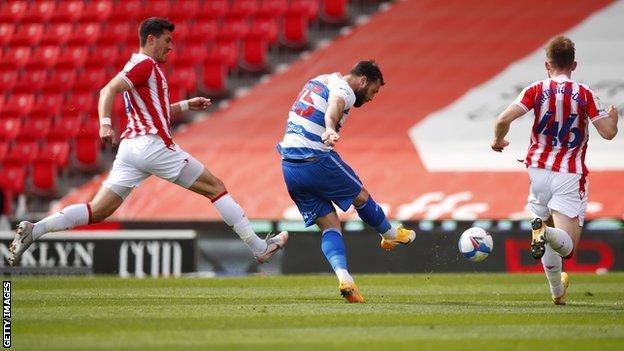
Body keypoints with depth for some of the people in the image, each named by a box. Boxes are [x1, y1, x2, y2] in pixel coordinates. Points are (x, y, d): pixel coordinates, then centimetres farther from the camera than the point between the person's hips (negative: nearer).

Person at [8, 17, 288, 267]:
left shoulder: (140, 66, 24)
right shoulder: (146, 65, -6)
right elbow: (108, 91, -19)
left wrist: (186, 105, 30)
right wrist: (105, 123, -33)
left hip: (130, 146, 9)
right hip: (153, 144, -9)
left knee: (98, 211, 0)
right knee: (215, 188, 1)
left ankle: (34, 230, -15)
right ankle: (259, 247, 2)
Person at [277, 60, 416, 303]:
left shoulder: (320, 81, 18)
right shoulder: (344, 90, -10)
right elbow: (333, 109, -35)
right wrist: (330, 130, -55)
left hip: (289, 168, 8)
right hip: (316, 161, -8)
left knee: (329, 224, 6)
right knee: (361, 197, 17)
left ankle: (343, 276, -12)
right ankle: (390, 234, 40)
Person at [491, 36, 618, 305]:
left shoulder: (536, 91, -1)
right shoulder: (585, 94, -2)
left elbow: (504, 119, -11)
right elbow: (608, 132, -5)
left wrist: (498, 141, 10)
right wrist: (613, 118, 18)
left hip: (539, 169, 2)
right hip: (571, 174, -2)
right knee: (567, 245, -7)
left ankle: (558, 292, 19)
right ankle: (545, 232, -40)